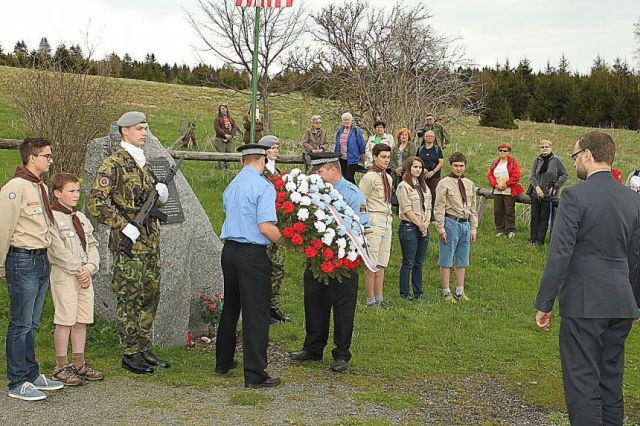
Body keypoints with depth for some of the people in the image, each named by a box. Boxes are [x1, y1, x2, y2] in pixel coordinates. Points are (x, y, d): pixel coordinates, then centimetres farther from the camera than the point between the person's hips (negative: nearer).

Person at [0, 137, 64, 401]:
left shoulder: (42, 188, 14)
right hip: (23, 262, -8)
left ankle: (31, 375, 25)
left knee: (32, 324, 16)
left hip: (41, 260, 8)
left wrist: (43, 256, 14)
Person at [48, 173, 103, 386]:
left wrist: (90, 266, -5)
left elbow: (92, 245, 12)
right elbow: (59, 250, -15)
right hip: (64, 275, -7)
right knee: (65, 321, -4)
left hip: (85, 275, 7)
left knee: (81, 320, 10)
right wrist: (78, 270, -14)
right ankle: (61, 367, 4)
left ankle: (78, 364, 20)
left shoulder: (81, 218, 16)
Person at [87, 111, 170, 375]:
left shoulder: (144, 163, 15)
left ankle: (144, 349, 23)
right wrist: (124, 226, -19)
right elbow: (96, 203, -17)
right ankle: (130, 355, 8)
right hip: (128, 244, -8)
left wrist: (160, 194, 3)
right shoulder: (113, 165, -10)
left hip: (150, 242, 8)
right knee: (129, 299, -1)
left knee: (150, 296, 13)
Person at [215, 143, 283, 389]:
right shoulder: (263, 187, -12)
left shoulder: (231, 187, 12)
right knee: (255, 313, -2)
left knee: (230, 308, 20)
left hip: (229, 250, 8)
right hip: (252, 255, -8)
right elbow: (265, 227, -20)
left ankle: (223, 363, 33)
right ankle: (255, 375, 1)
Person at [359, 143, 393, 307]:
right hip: (374, 221, -8)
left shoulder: (388, 177, 15)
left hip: (387, 221, 8)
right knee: (371, 264, -5)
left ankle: (379, 298, 16)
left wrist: (389, 219, 18)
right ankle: (370, 300, 1)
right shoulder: (369, 177, -9)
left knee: (382, 264, 10)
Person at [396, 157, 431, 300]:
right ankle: (404, 293, 4)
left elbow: (428, 207, 12)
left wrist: (426, 222, -5)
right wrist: (419, 224, -10)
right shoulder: (403, 186, -7)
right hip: (409, 227, -7)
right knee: (408, 263, -3)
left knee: (419, 263, 10)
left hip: (423, 228, 7)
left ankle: (418, 292, 16)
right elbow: (407, 209, -12)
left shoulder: (424, 186, 16)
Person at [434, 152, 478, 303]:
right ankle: (446, 292, 11)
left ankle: (460, 292, 22)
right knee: (446, 260, 1)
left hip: (465, 224, 6)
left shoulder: (470, 184, 11)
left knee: (462, 261, 13)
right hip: (450, 223, -6)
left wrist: (473, 229, 11)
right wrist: (441, 229, -13)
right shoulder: (444, 184, -6)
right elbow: (439, 208, -8)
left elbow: (472, 209, 16)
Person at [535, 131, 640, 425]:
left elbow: (559, 254, -15)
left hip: (584, 304, -7)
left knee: (583, 382, -1)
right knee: (611, 381, 17)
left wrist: (544, 304, -9)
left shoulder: (575, 196, -13)